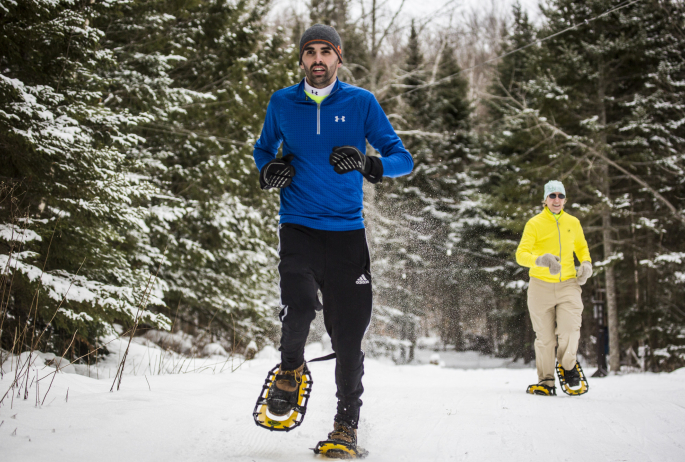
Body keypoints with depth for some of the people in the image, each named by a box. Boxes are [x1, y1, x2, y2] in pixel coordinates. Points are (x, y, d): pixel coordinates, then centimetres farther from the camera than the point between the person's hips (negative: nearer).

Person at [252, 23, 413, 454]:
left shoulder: (362, 103, 3)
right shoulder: (282, 103, 7)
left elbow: (403, 159, 4)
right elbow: (263, 150, 24)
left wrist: (366, 164, -17)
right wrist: (269, 171, -1)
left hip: (347, 231, 0)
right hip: (299, 228, 0)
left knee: (348, 334, -1)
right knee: (299, 308, -24)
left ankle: (347, 421, 19)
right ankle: (292, 367, 10)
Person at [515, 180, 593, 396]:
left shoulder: (573, 223, 9)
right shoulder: (535, 224, -3)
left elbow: (581, 247, 26)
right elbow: (521, 254, -10)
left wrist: (586, 263, 6)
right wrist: (539, 260, -30)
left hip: (568, 284, 2)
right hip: (541, 286, -2)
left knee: (569, 331, -14)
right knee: (545, 338, 2)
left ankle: (568, 366, 16)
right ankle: (546, 381, 19)